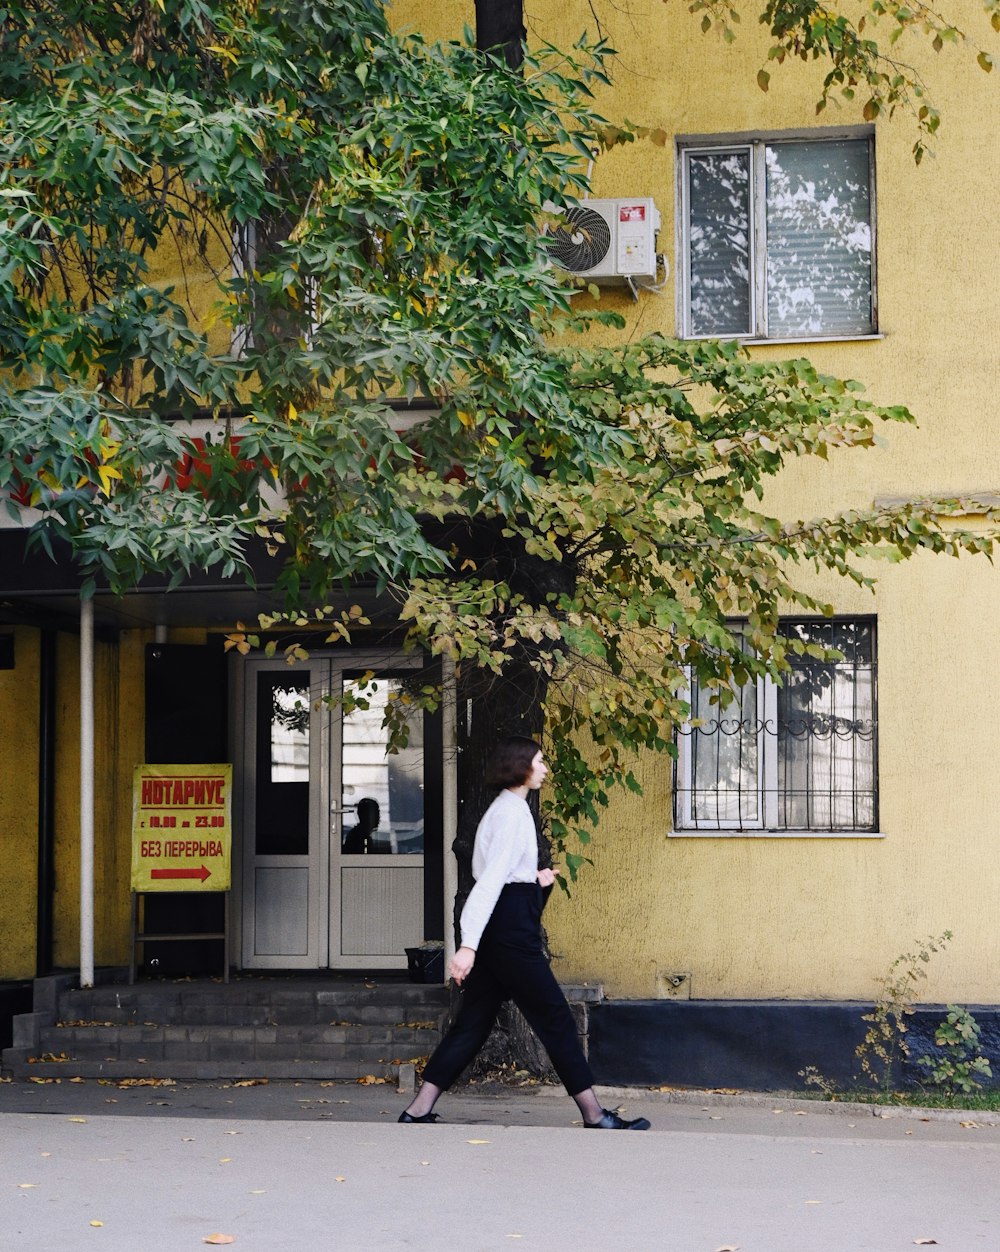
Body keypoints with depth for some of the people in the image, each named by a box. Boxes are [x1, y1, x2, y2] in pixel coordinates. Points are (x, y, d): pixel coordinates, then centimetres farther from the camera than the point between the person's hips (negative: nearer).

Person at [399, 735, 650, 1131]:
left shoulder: (506, 808, 18)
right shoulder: (513, 812, -13)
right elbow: (492, 879, -21)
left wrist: (534, 880, 14)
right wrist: (468, 945, -27)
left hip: (497, 928, 10)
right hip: (509, 926, -10)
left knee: (473, 1022, 8)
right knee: (556, 1020, -3)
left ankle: (418, 1111, 5)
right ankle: (595, 1116, 2)